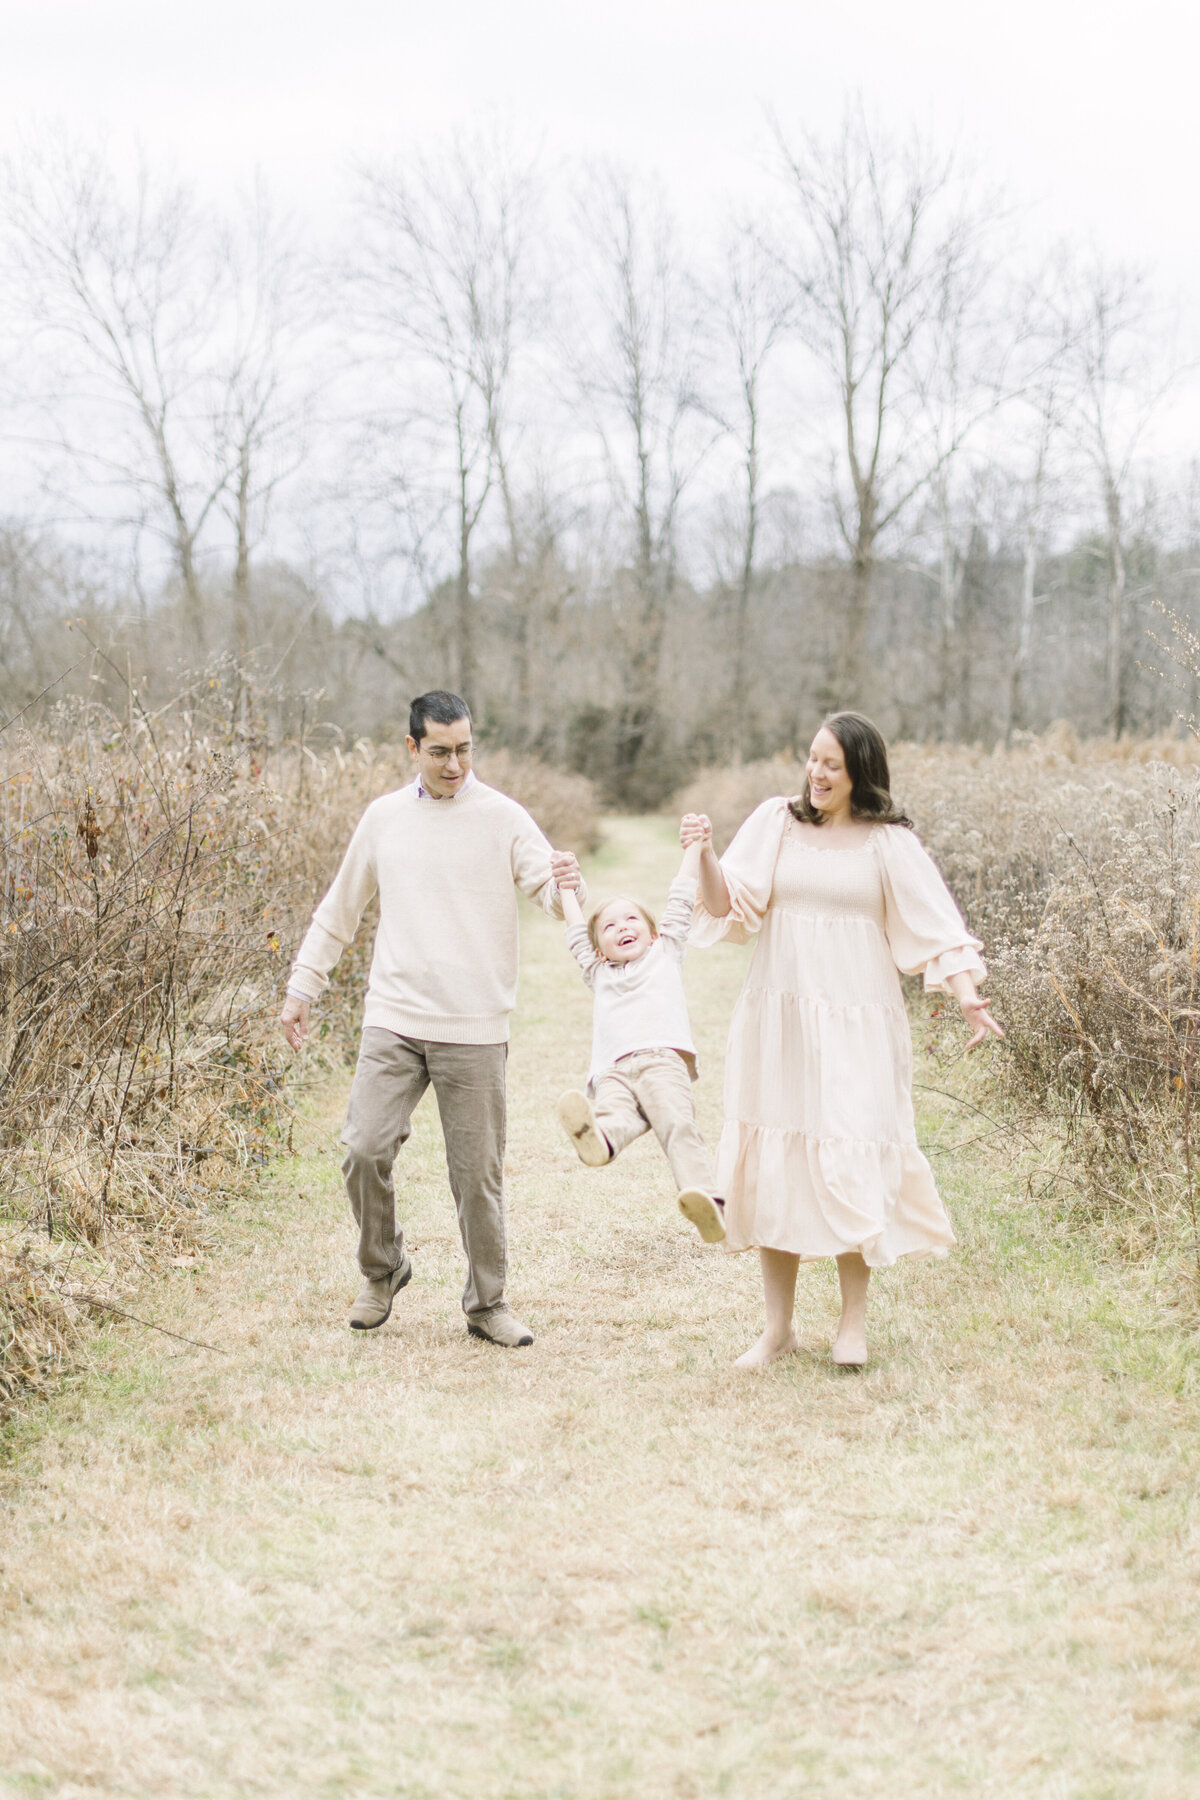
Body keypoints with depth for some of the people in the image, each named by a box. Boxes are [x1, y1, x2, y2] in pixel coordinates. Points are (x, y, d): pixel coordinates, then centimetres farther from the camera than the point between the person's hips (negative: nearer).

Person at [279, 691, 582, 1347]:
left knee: (478, 1172, 2)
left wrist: (565, 881, -31)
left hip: (475, 1029, -2)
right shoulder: (384, 817, 10)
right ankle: (382, 1270, 18)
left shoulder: (502, 818, 1)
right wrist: (302, 987, 19)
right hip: (393, 1021, 2)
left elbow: (552, 893, -7)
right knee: (364, 1149, -8)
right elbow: (339, 910, 20)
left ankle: (487, 1304, 18)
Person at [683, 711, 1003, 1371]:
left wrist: (968, 1000, -14)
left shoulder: (888, 842, 1)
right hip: (778, 1019, 2)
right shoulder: (776, 823, 5)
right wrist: (705, 855, -19)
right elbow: (728, 905, -2)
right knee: (773, 1164, 4)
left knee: (849, 1164, -7)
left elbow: (932, 926, -2)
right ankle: (778, 1327, 14)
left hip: (856, 1025, -2)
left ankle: (854, 1321, 8)